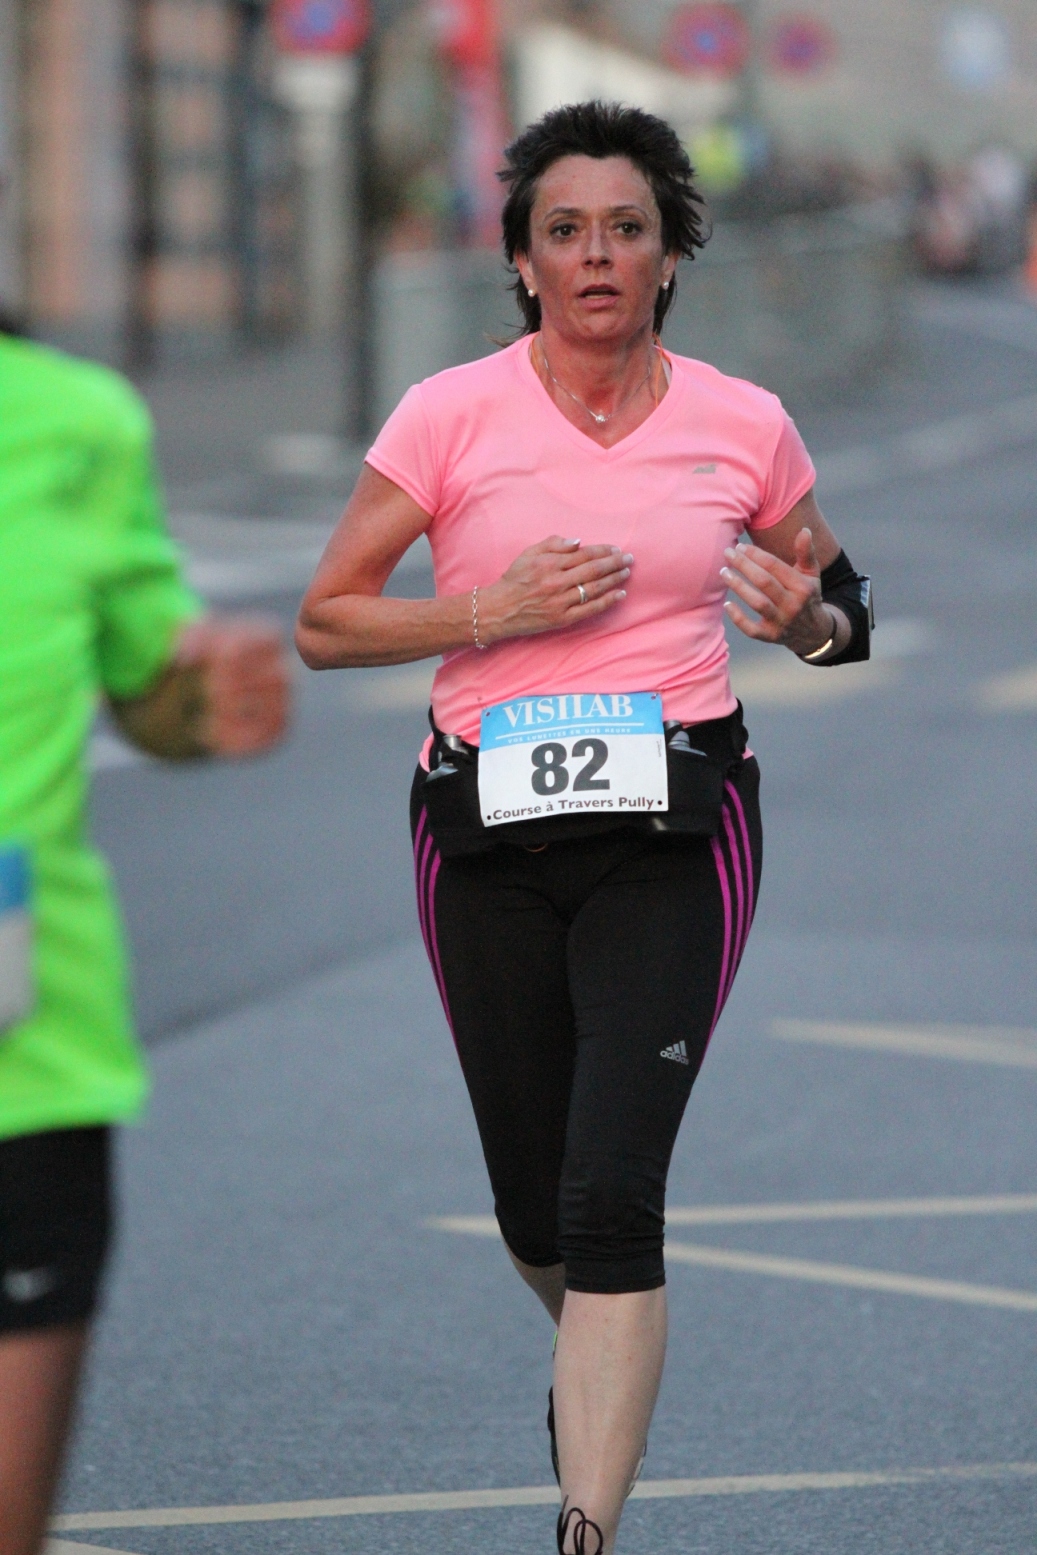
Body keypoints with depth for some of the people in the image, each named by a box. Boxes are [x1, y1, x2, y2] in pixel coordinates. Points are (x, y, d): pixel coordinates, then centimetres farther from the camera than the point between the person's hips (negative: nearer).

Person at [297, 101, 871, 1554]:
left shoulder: (744, 426, 3)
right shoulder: (450, 415, -2)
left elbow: (834, 614, 19)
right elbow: (324, 624, 1)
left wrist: (810, 617, -5)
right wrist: (495, 613, -14)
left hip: (674, 832, -1)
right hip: (490, 832, 1)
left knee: (612, 1197, -16)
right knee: (536, 1213, 10)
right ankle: (601, 1360, 45)